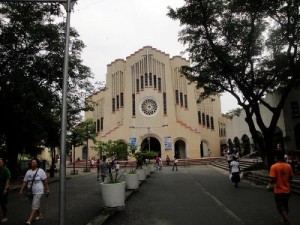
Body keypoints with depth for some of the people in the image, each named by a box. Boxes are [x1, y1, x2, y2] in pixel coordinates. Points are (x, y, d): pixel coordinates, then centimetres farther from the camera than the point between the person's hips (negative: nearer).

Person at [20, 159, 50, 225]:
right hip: (30, 192, 6)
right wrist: (21, 190, 1)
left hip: (38, 192, -6)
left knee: (34, 206, -10)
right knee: (36, 205, 19)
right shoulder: (28, 172, 6)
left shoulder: (41, 171, -8)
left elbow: (45, 181, -8)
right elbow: (24, 182, 8)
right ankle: (40, 215, 38)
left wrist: (47, 190, -10)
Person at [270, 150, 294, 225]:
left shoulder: (274, 167, -19)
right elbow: (290, 178, 5)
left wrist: (270, 182, 0)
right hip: (287, 190, 5)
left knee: (281, 208, 7)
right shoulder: (288, 166, -5)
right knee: (285, 206, 23)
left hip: (278, 191, -5)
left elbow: (273, 180, -21)